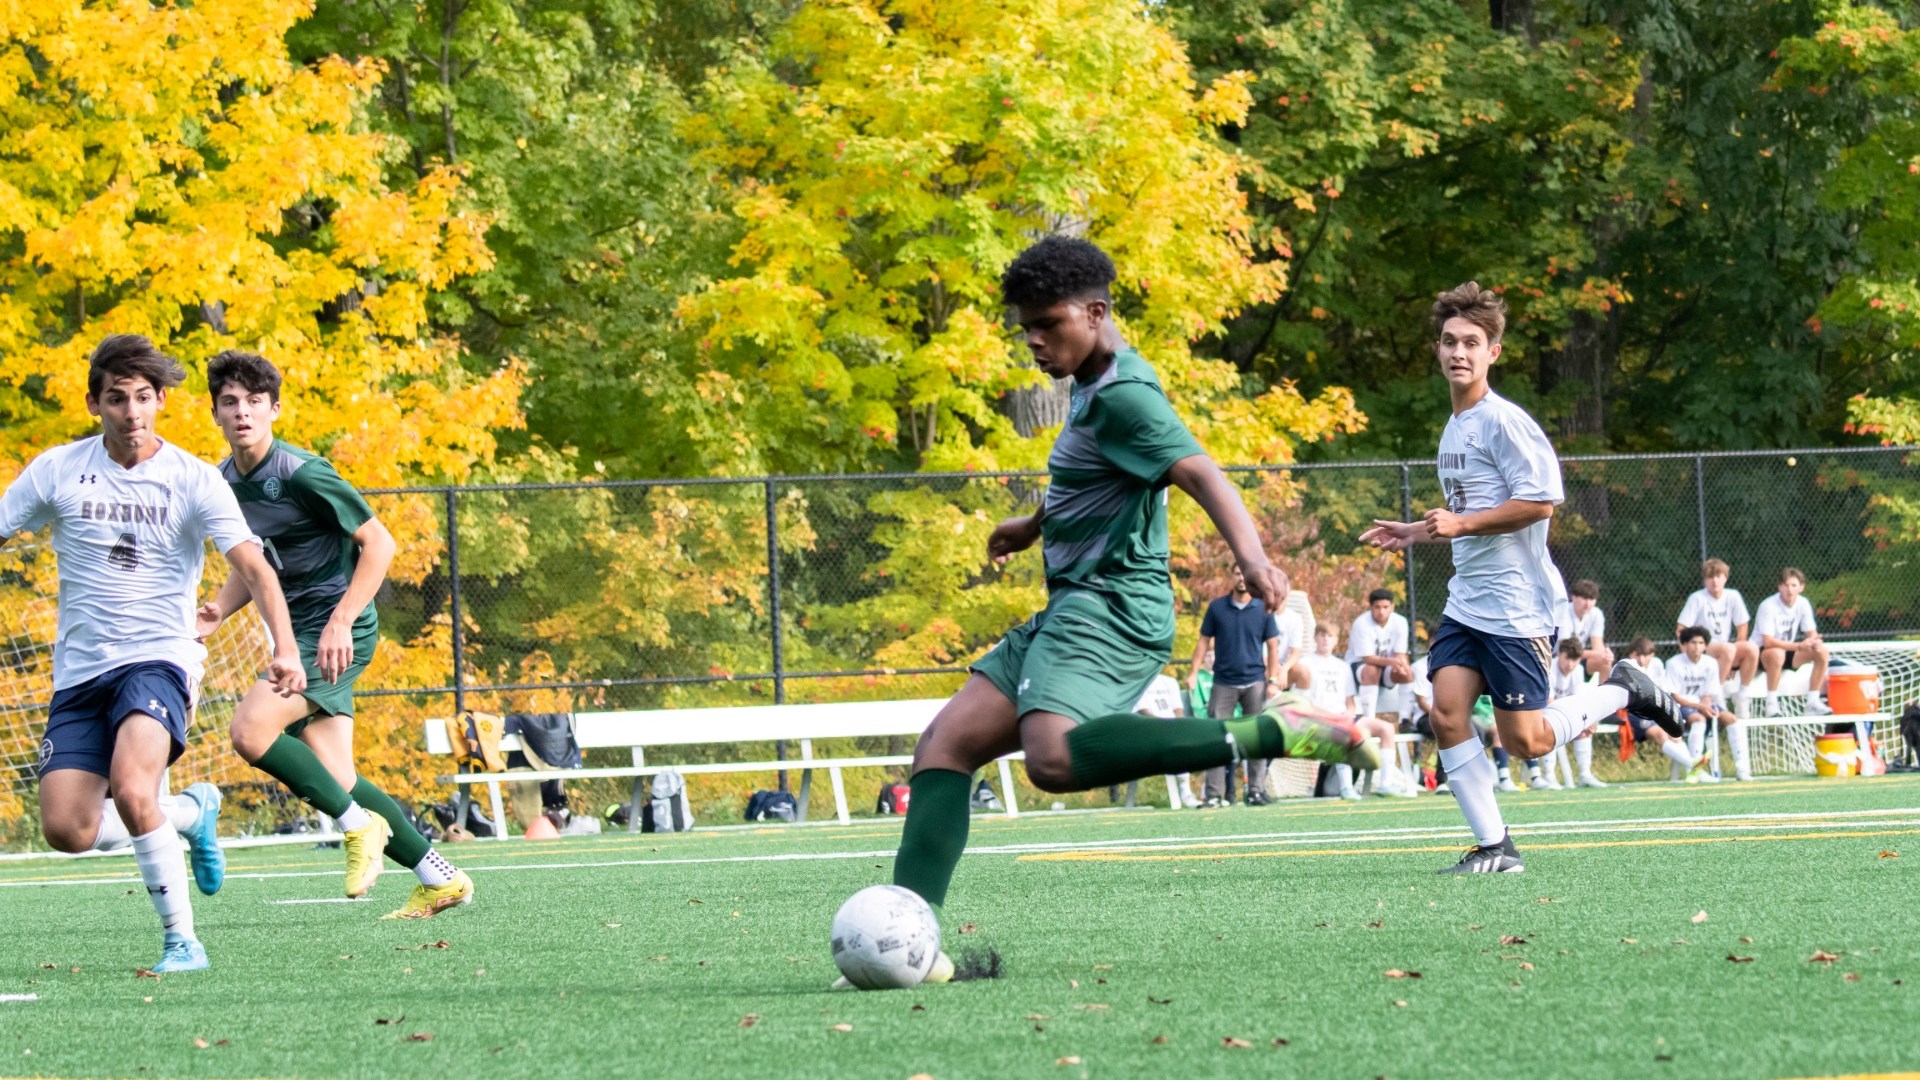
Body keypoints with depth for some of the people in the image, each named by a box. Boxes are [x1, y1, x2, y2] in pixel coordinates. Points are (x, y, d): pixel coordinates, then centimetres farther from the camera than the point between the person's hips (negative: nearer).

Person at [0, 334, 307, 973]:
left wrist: (284, 649, -28)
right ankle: (190, 813, 21)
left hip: (158, 660, -4)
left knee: (131, 790, -30)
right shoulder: (56, 472, 2)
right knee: (67, 830, -7)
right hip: (79, 672, 4)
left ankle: (181, 938, -17)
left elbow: (253, 568, -12)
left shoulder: (194, 481, -5)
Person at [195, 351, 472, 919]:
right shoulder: (225, 481, 8)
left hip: (338, 631, -8)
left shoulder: (301, 473, -16)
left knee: (251, 729, -23)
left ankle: (360, 825, -7)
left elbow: (378, 543, -13)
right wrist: (217, 610, 2)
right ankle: (440, 878, 12)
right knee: (334, 781, 1)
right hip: (298, 630, 8)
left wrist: (340, 622, -21)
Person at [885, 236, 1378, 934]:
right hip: (1070, 610, 10)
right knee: (943, 746, 3)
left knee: (1052, 758, -36)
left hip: (1109, 607, -10)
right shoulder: (1094, 386, 18)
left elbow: (1202, 476, -28)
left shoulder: (1124, 395, -12)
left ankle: (1269, 733, -34)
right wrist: (1036, 525, 55)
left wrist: (1251, 557, -45)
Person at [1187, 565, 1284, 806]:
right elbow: (1204, 641, 6)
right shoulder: (1217, 607, 4)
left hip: (1255, 683, 0)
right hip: (1223, 683, 0)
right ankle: (1214, 794, -3)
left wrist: (1273, 680, -2)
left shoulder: (1263, 609, 3)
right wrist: (1193, 673, -3)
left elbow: (1272, 646, 6)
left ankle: (1256, 791, 3)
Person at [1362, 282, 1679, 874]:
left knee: (1523, 740, -6)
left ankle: (1621, 692, 17)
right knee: (1447, 713, -8)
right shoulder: (1455, 427, 16)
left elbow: (1540, 501, -21)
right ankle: (1494, 846, -4)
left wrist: (1461, 523, -20)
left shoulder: (1503, 422, -13)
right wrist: (1417, 533, 19)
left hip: (1516, 603, -8)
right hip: (1466, 600, 8)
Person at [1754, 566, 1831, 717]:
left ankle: (1813, 701, -6)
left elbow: (1812, 634, 2)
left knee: (1822, 651, -13)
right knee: (1777, 653, -40)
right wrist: (1799, 646, -36)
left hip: (1788, 650, 6)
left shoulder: (1802, 604, -4)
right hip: (1761, 653, -6)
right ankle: (1772, 704, -29)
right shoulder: (1769, 606, -23)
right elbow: (1768, 642, -29)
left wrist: (1814, 641, -25)